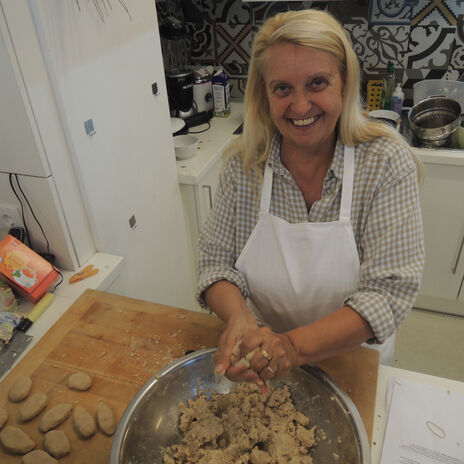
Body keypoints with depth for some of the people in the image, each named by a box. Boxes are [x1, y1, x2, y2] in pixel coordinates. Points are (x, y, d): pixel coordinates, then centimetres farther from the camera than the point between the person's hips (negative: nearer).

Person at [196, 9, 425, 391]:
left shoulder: (387, 163, -22)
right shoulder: (244, 165, -15)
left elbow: (390, 290, -25)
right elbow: (216, 261, -10)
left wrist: (296, 345, -37)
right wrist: (239, 318, -31)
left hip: (352, 357, 0)